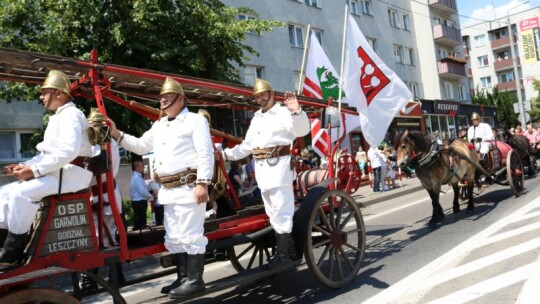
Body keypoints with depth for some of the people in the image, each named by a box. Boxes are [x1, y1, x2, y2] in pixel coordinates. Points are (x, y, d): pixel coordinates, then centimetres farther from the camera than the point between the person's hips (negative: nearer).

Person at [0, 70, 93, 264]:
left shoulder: (71, 115, -11)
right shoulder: (58, 117, 22)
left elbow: (68, 151, -25)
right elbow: (47, 152, 23)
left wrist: (34, 170, -22)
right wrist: (25, 166, 7)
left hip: (71, 173, -11)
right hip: (57, 172, 11)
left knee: (21, 193, -25)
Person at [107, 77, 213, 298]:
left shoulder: (195, 120, -5)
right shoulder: (159, 126, 20)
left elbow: (205, 154, -13)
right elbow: (141, 146, 26)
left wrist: (203, 183, -21)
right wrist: (116, 134, 16)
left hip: (188, 188, -9)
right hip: (168, 190, 9)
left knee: (191, 234, -5)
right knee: (174, 237, 14)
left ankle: (195, 280, 5)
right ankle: (183, 277, 25)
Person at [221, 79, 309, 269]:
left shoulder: (283, 113, -4)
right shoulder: (256, 118, 20)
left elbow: (302, 130, -19)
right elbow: (247, 145, 23)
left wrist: (297, 111, -35)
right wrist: (226, 154, 15)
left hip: (279, 165, -8)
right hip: (261, 168, 9)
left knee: (280, 210, -8)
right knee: (273, 211, 13)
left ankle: (283, 253, 1)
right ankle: (290, 250, 25)